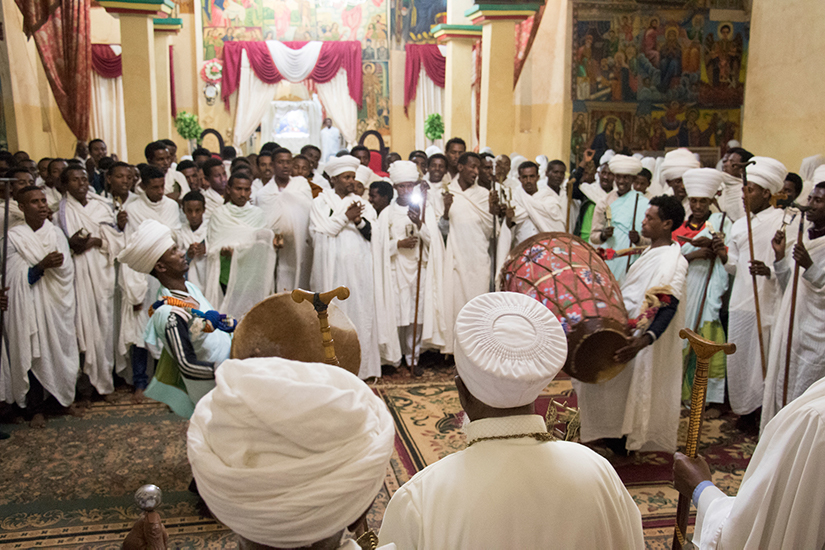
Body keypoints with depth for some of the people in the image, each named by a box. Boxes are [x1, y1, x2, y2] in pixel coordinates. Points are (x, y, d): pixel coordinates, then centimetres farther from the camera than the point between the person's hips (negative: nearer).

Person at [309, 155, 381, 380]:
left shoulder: (362, 204, 15)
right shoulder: (320, 202, 7)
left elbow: (373, 233, 6)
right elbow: (321, 232, -6)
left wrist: (358, 220, -12)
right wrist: (346, 217, -12)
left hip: (359, 268, 3)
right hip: (332, 267, -2)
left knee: (360, 312, 0)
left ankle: (360, 365, 8)